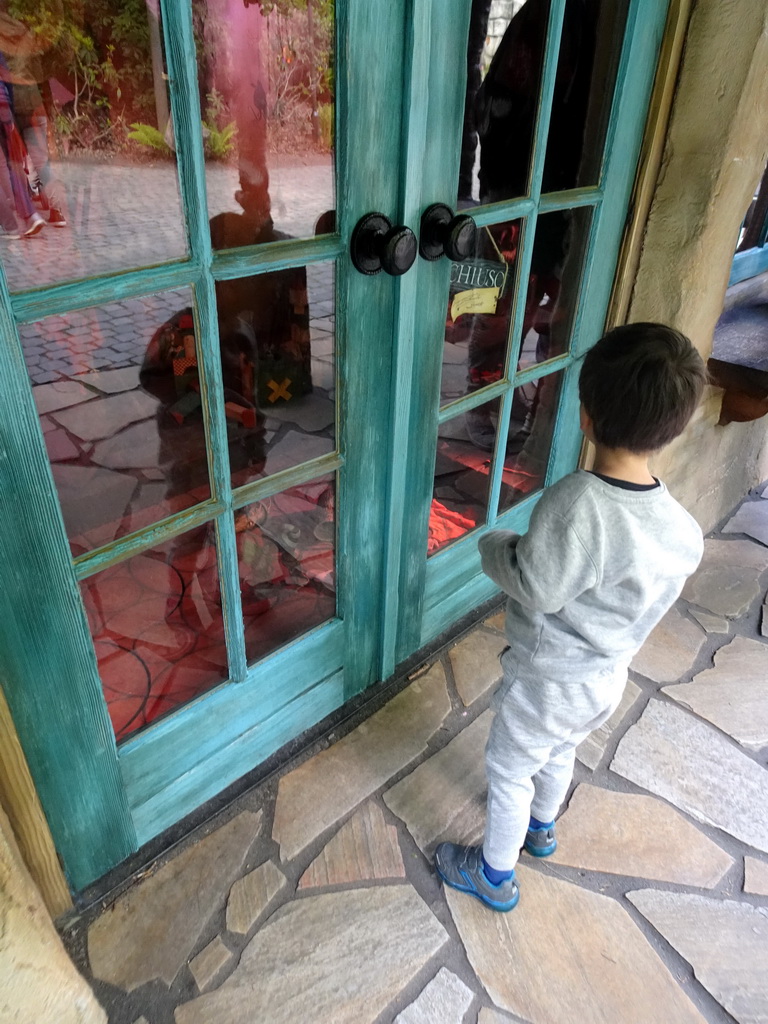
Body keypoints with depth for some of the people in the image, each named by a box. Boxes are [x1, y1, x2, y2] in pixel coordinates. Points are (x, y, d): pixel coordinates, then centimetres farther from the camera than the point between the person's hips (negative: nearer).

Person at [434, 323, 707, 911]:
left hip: (549, 681, -7)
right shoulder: (685, 531, -14)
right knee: (558, 753, 33)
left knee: (509, 771, 18)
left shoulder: (575, 502, -36)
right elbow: (649, 595, 0)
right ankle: (542, 827, 60)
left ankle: (495, 876, 40)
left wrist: (497, 546, -9)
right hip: (609, 679, 7)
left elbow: (535, 588, -27)